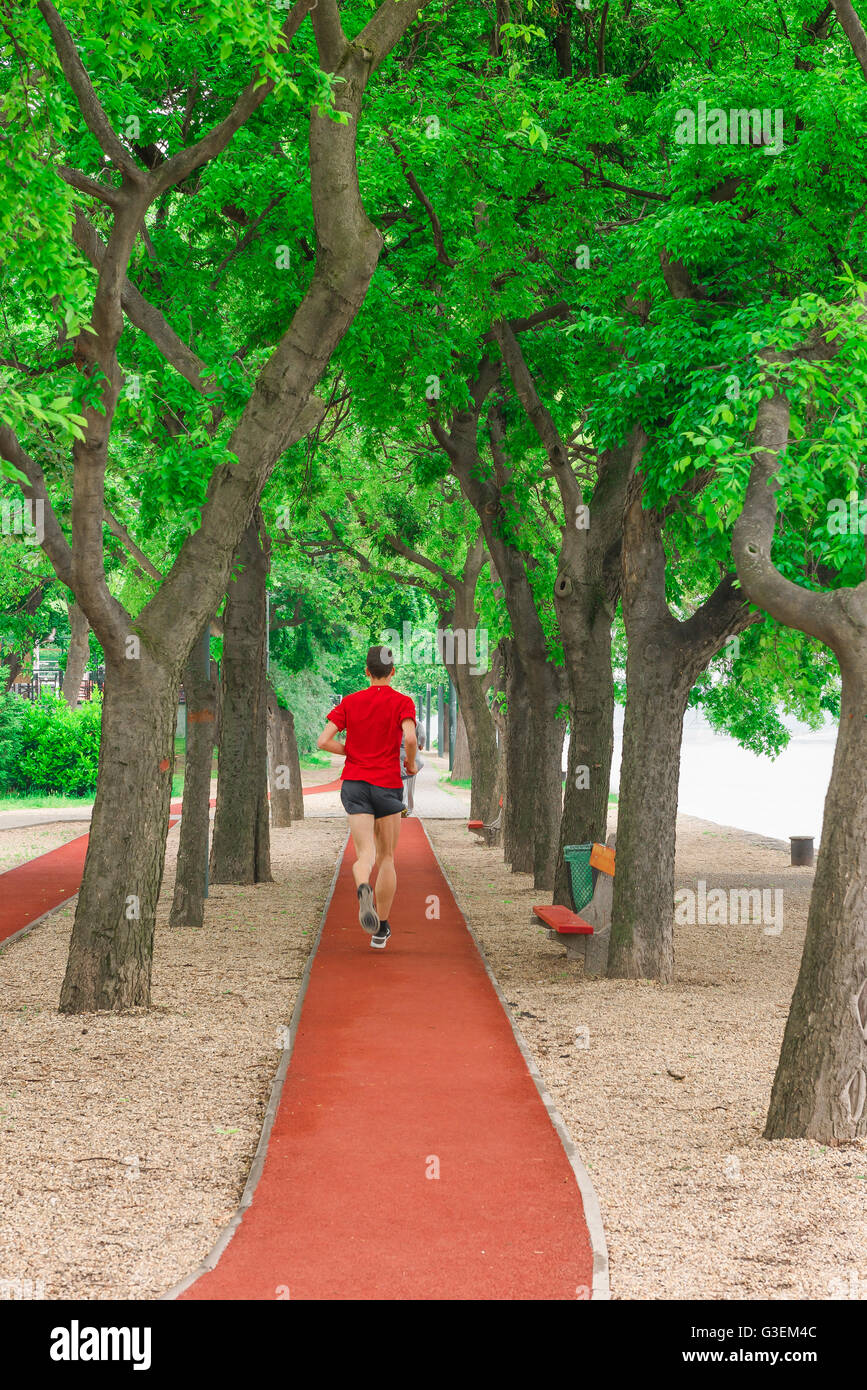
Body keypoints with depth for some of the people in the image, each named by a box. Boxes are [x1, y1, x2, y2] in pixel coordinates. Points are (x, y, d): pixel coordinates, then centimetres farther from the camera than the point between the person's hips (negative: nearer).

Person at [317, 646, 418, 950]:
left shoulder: (350, 702, 6)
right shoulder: (402, 702, -2)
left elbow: (323, 741, -2)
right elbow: (410, 738, -19)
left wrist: (354, 753, 12)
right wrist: (411, 764, 0)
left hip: (354, 783, 2)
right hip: (387, 784, -1)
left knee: (365, 855, -4)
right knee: (387, 856, 13)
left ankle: (363, 889, -41)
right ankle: (381, 929, 17)